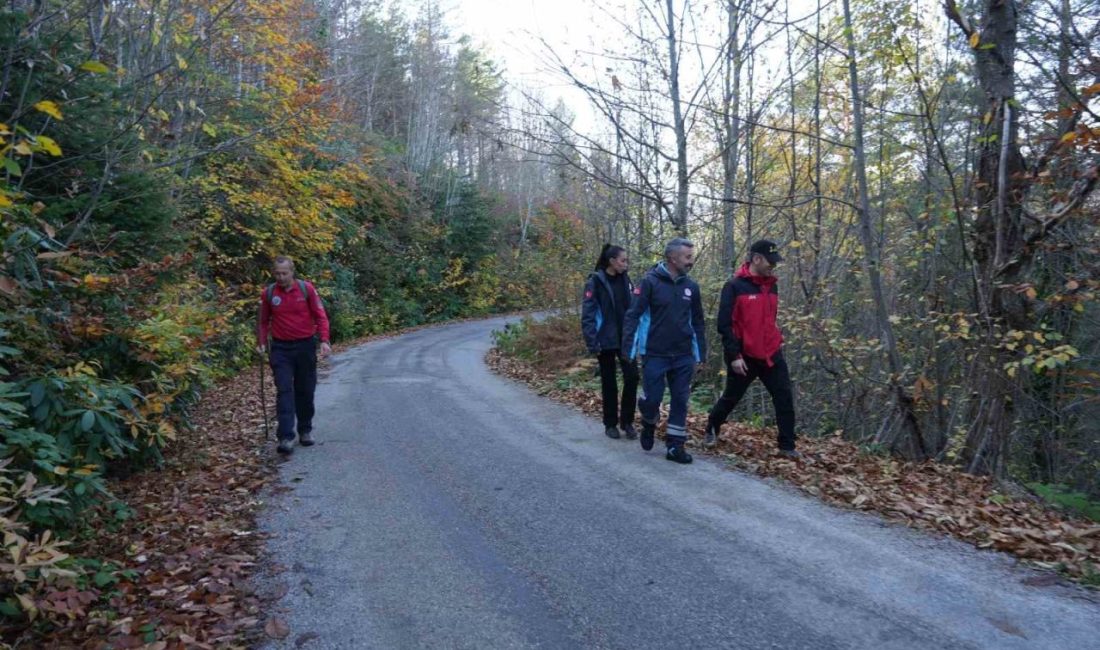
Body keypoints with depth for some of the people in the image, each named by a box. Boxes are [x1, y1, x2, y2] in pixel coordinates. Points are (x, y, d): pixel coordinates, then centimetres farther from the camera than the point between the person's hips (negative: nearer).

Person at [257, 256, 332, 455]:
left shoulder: (306, 288, -5)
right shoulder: (269, 293, 0)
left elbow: (320, 316, -3)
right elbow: (264, 321, 11)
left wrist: (324, 340, -13)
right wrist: (262, 343, 0)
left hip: (305, 345, 0)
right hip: (281, 348, 0)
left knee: (305, 391, 10)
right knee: (284, 391, -8)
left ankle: (305, 431, 26)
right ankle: (286, 437, -11)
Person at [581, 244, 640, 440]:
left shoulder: (625, 280, 7)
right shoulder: (595, 282, -9)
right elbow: (587, 315, -12)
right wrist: (592, 343, -17)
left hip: (625, 339, 4)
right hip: (606, 341, -4)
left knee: (632, 377, -5)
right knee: (609, 382, 6)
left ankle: (627, 422, 10)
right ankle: (610, 424, 20)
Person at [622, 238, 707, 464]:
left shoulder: (691, 287, 7)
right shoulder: (650, 282, -8)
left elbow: (697, 322, 14)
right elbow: (633, 316, -10)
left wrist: (701, 354, 12)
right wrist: (629, 349, -15)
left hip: (683, 356, 4)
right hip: (655, 355, -4)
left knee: (680, 400, 5)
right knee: (652, 398, -2)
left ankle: (675, 445, 16)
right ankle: (649, 424, 30)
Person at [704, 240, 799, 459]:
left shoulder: (771, 286, 9)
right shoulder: (734, 286, -12)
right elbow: (724, 324, -15)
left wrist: (777, 341, 15)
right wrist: (734, 355, -18)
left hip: (771, 354, 5)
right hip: (744, 356, -5)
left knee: (785, 399, -2)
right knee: (731, 398, 11)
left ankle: (787, 447, 7)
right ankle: (711, 430, 35)